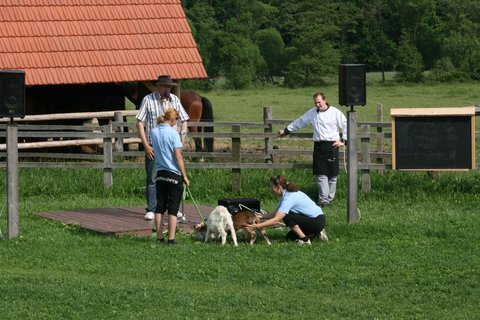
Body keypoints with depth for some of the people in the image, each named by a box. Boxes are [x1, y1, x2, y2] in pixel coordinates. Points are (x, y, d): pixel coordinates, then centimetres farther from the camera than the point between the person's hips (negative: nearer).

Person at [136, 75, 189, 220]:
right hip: (153, 146, -3)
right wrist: (146, 145, -11)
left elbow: (184, 120, 14)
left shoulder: (174, 99, 7)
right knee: (152, 179, -2)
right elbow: (140, 123, -5)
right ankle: (151, 210, 4)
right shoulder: (148, 100, -5)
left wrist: (182, 142, 3)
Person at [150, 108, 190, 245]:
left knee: (160, 207, 11)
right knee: (173, 208, -2)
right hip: (174, 175, -5)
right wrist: (185, 176, -7)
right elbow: (178, 157, -14)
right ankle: (171, 239, -5)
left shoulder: (154, 132, 2)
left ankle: (159, 237, 12)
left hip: (160, 173, 5)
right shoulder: (173, 133, -14)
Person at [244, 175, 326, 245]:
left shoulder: (289, 198, -24)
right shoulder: (286, 195, 5)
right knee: (290, 237, 12)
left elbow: (276, 220, -29)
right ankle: (316, 233, 14)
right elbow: (275, 213, 9)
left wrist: (255, 227, -30)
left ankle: (304, 240, -13)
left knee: (286, 217, -20)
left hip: (318, 221, -10)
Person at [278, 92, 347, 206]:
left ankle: (329, 198, 10)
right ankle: (323, 199, -5)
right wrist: (286, 131, 28)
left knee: (332, 174, 1)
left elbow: (345, 127, 6)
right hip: (319, 146, 3)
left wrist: (343, 141, -3)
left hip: (331, 146, -3)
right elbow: (299, 122, 23)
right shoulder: (312, 113, 12)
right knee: (321, 174, -4)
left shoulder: (336, 113, -1)